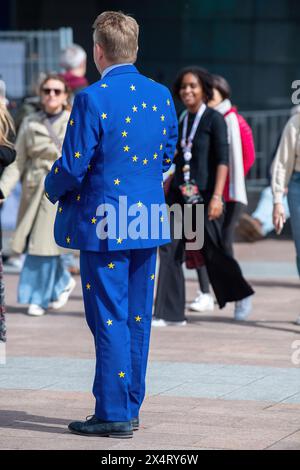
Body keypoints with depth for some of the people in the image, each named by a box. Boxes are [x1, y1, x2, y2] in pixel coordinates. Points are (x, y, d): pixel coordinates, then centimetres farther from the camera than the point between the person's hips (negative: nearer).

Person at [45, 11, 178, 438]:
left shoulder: (93, 99, -16)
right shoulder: (162, 95, 3)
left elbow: (73, 167, -14)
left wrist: (53, 189, 6)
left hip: (103, 226, -6)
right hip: (149, 223, 6)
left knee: (109, 320, -1)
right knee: (137, 318, 12)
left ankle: (113, 415, 3)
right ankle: (130, 407, 20)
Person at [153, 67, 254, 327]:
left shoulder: (214, 119, -6)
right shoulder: (181, 122, 12)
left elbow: (222, 161, -12)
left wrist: (216, 197, -20)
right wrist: (166, 195, 17)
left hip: (204, 195, -6)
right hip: (179, 195, 6)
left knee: (212, 252, 5)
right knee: (170, 251, -4)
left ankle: (241, 295, 29)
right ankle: (170, 313, -3)